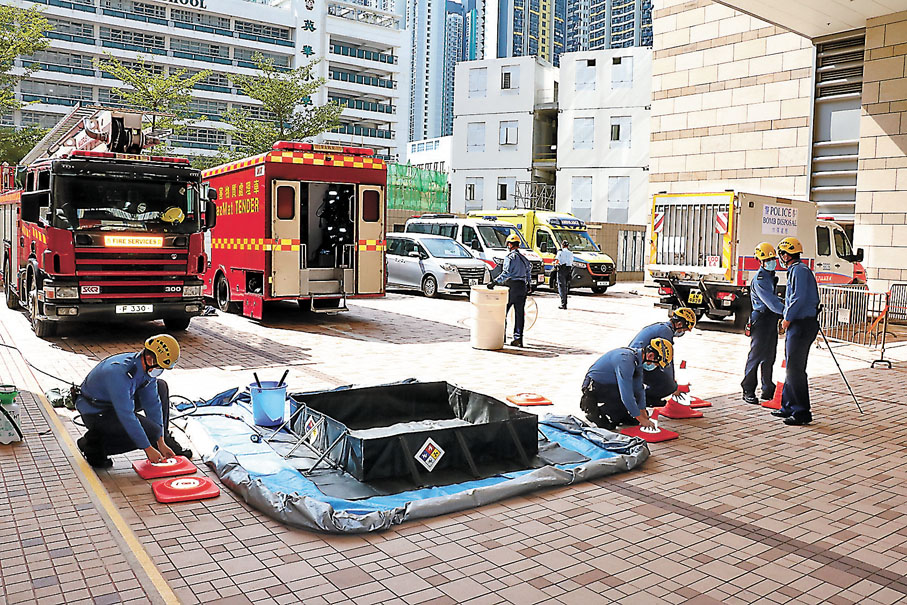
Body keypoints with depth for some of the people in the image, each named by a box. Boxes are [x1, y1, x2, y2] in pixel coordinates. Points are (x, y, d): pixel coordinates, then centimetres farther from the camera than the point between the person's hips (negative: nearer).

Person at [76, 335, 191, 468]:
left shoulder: (148, 367, -10)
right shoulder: (119, 373, -35)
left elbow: (152, 403, -4)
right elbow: (127, 416, -32)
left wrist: (161, 443, -5)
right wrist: (149, 449, -25)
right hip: (95, 412, -8)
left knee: (161, 387, 3)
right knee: (151, 432, -20)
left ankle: (166, 441, 9)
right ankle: (93, 444, -6)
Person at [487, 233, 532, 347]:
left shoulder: (510, 257, -8)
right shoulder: (524, 258, 15)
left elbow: (506, 273, -20)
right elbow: (529, 272, 23)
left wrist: (495, 282, -24)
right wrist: (527, 284, 35)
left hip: (511, 286, -7)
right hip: (522, 287, 7)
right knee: (519, 313, 5)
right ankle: (518, 338, 4)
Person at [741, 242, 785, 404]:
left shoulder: (771, 276, 16)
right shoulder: (759, 279, -15)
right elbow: (770, 301, -24)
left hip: (772, 320, 9)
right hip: (761, 320, -9)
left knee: (770, 356, 12)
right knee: (756, 355, -6)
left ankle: (768, 390, 21)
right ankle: (748, 391, 0)